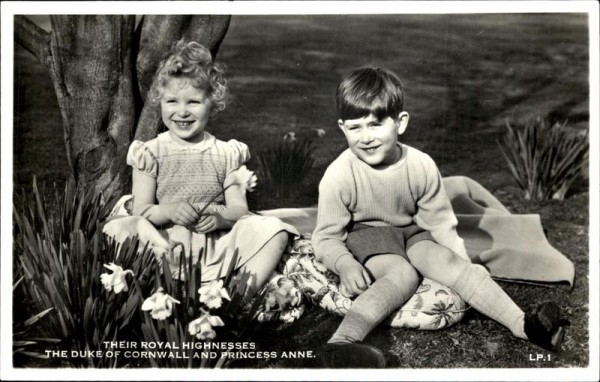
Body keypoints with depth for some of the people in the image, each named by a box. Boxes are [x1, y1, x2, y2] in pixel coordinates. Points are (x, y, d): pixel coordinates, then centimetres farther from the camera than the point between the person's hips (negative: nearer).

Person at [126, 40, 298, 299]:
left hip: (217, 245, 2)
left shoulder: (226, 154, 9)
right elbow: (140, 210, 0)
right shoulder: (150, 153, 6)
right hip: (168, 248, -1)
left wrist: (221, 217, -19)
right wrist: (169, 211, -22)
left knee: (273, 229, -19)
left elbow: (239, 209, 4)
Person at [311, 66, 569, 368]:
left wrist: (464, 264, -7)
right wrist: (344, 263, -34)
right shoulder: (338, 176, -20)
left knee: (446, 260, -23)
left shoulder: (422, 165, -12)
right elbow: (327, 236, -13)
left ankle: (522, 323, -29)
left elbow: (440, 221, -1)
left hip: (411, 230, 4)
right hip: (365, 234, -4)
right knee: (403, 274, -33)